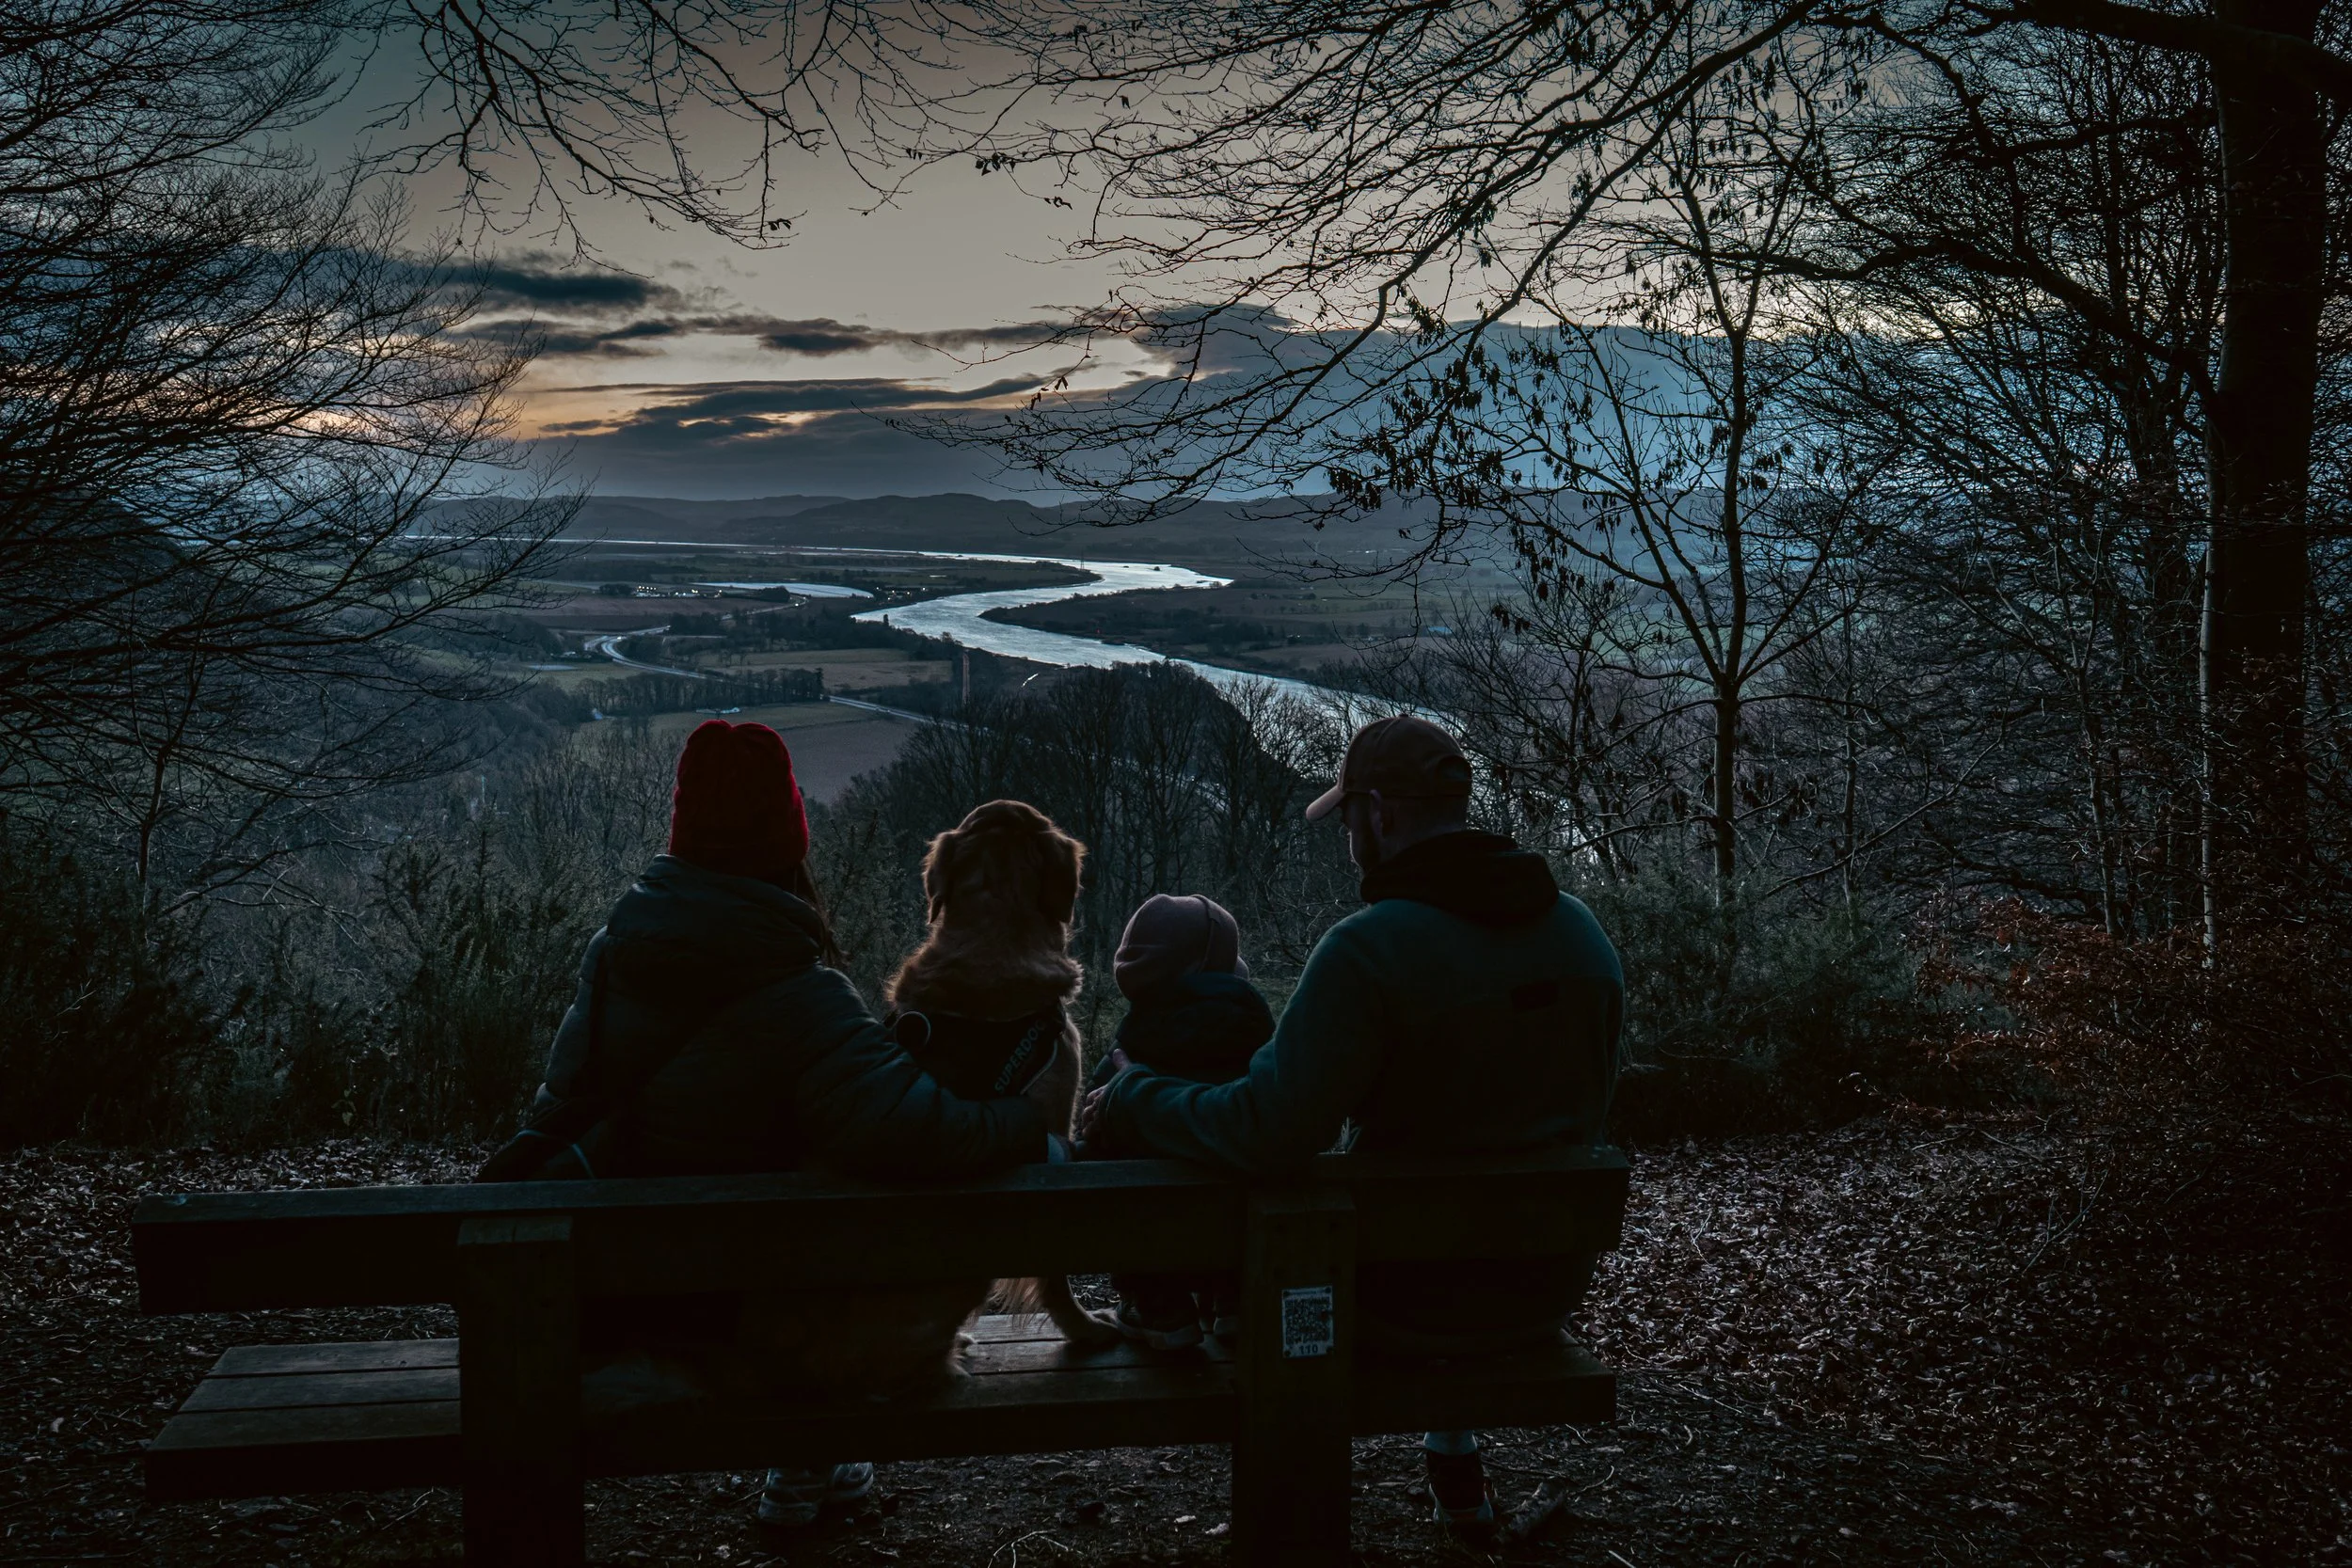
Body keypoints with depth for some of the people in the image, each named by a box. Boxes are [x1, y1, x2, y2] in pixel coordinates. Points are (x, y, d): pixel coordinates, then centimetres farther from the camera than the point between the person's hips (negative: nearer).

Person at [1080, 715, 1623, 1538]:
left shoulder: (1370, 946, -24)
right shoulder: (1583, 931, -2)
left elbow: (1268, 1133, -28)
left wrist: (1132, 1100, -12)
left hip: (1409, 1300, -6)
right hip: (1548, 1291, 6)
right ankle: (1453, 1455, 42)